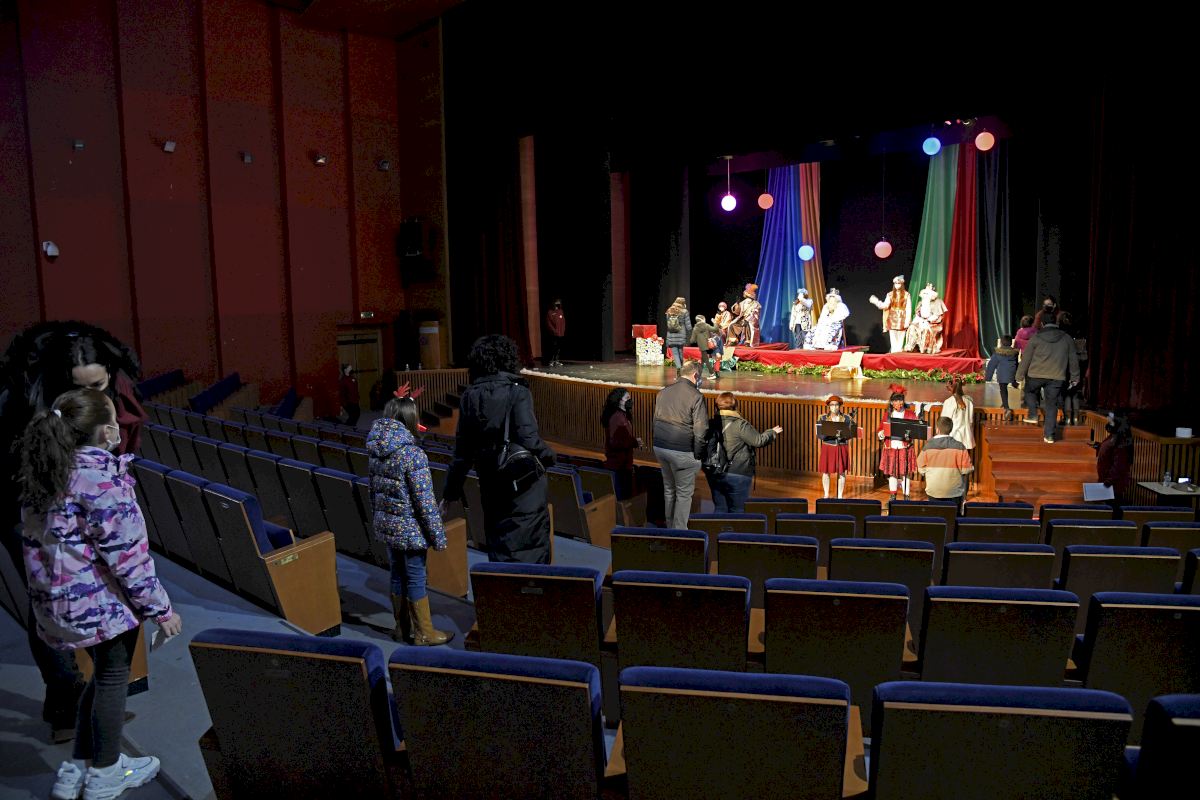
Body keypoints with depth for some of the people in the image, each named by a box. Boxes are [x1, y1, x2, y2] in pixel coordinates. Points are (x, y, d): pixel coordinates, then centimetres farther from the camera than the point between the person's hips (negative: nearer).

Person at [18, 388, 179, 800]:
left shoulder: (42, 475, 4)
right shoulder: (102, 477, -22)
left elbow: (35, 541, 12)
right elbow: (127, 553, -21)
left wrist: (47, 592, 23)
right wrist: (160, 608, -13)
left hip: (59, 600, 8)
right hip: (103, 600, -8)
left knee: (104, 674, 24)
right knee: (113, 678, 12)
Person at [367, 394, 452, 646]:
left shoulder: (375, 450, 0)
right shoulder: (413, 454, -23)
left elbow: (374, 489, 10)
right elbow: (425, 501, -20)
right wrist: (438, 535, -11)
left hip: (386, 525, 7)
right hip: (410, 529, -7)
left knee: (398, 575, 19)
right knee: (416, 579, 7)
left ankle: (402, 628, 34)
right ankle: (423, 633, 22)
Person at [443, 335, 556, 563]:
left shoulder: (470, 397, 1)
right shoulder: (517, 392, -14)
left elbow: (462, 448, 5)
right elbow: (528, 438, -22)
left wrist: (452, 489, 12)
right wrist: (548, 455, -2)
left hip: (489, 480, 5)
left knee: (497, 543, 17)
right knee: (533, 543, 6)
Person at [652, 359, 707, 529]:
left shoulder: (663, 392, 7)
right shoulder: (696, 396, -14)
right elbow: (700, 431, -16)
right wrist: (697, 454, -6)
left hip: (659, 447, 7)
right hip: (682, 451, -7)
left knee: (668, 489, 20)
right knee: (684, 493, 6)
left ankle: (670, 527, 31)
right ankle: (680, 532, 9)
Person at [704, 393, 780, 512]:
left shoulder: (711, 424, 2)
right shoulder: (740, 425, -14)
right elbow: (759, 441, -9)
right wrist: (772, 432, 8)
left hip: (713, 474, 5)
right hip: (737, 475, -5)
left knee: (719, 508, 13)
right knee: (736, 510, 7)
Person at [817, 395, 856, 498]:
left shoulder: (846, 418, 3)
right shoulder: (822, 418, 2)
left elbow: (851, 434, 0)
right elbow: (819, 433, -5)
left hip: (842, 448, 0)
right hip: (828, 447, 0)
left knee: (842, 473, 2)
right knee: (825, 472, 1)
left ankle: (840, 496, 13)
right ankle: (826, 495, 15)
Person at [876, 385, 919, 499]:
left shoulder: (910, 414, 2)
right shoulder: (888, 414, 10)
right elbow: (880, 430, 11)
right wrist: (881, 433, -12)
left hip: (905, 448, -3)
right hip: (890, 448, 3)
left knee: (905, 473, -1)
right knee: (891, 472, 8)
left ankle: (906, 497, 7)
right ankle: (893, 497, 19)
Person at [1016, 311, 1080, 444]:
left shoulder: (1036, 338, -1)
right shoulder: (1067, 339, 7)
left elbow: (1026, 358, -1)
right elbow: (1073, 360, 13)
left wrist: (1020, 375, 7)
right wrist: (1074, 377, 23)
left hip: (1036, 375, -2)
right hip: (1057, 377, 2)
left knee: (1030, 392, 28)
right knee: (1051, 404, 7)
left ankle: (1032, 415, 16)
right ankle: (1049, 435, 6)